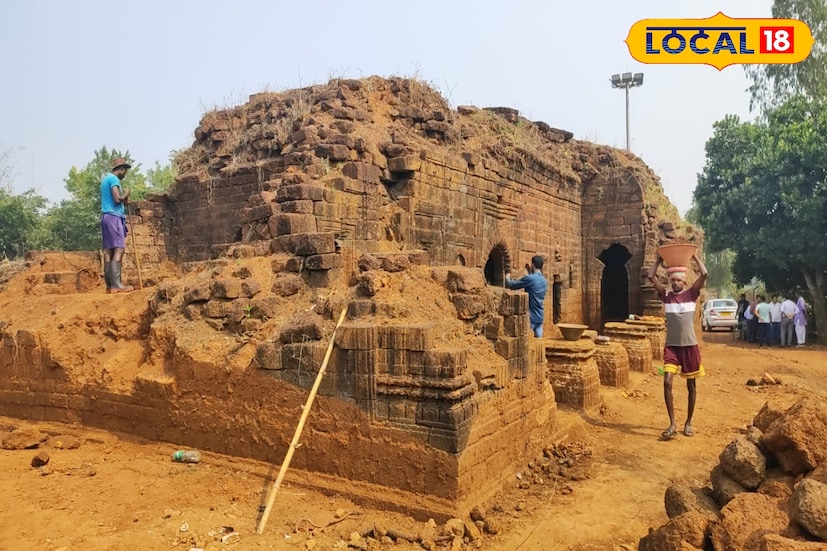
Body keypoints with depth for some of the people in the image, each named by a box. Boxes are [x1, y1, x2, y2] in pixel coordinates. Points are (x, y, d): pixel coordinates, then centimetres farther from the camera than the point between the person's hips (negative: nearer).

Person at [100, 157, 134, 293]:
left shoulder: (106, 178, 22)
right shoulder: (114, 179, -8)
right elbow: (117, 199, -18)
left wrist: (124, 199, 12)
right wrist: (126, 194, 0)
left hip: (106, 216, 10)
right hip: (113, 216, -10)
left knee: (108, 250, 4)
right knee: (119, 249, -14)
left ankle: (109, 285, 1)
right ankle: (116, 284, -21)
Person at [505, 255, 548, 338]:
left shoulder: (529, 278, -16)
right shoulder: (544, 281, 8)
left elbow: (511, 285, -8)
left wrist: (507, 277, 12)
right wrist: (529, 273, 28)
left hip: (530, 317, -7)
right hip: (540, 316, 7)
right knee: (538, 338, 6)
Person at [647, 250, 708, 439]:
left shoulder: (691, 294, 0)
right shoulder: (666, 295, 2)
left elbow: (704, 274, -12)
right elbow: (651, 277, -5)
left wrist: (695, 257, -5)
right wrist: (659, 260, -2)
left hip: (690, 346, 0)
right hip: (671, 346, 0)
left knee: (691, 385, 9)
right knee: (667, 382, -12)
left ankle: (688, 423, 24)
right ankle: (672, 424, -4)